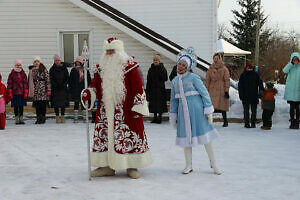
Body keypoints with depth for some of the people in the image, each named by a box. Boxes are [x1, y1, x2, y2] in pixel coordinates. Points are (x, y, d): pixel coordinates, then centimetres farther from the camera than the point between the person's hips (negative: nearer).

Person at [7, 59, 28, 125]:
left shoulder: (23, 74, 6)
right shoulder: (12, 74, -1)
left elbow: (25, 83, 6)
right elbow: (9, 84, 0)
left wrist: (26, 93, 0)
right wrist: (10, 93, -6)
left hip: (22, 93, 2)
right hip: (15, 93, -2)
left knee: (21, 106, 6)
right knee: (15, 106, 3)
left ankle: (21, 118, 15)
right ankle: (17, 119, 11)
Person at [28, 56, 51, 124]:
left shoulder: (44, 70, 0)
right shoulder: (31, 71, 11)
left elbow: (48, 80, -2)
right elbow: (29, 81, 14)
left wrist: (48, 90, -7)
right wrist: (29, 91, 11)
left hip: (43, 89, -3)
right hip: (35, 90, 3)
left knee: (43, 104, -3)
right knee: (37, 105, 3)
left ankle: (43, 118, 4)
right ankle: (38, 118, 9)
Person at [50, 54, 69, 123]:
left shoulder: (64, 68, 6)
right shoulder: (52, 69, 3)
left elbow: (67, 78, 6)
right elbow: (51, 79, -1)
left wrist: (64, 84, -9)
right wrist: (56, 85, -14)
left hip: (63, 88, 1)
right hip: (55, 89, -1)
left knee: (63, 102, 0)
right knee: (56, 103, -1)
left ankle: (62, 116, 7)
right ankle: (57, 117, 6)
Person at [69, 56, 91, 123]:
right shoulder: (73, 70, 5)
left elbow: (89, 80, 10)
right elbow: (70, 81, 6)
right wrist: (70, 89, 0)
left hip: (83, 90, 1)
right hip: (75, 90, -1)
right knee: (76, 103, 0)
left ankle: (84, 117, 10)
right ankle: (75, 118, 4)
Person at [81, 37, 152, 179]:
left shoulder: (129, 66, -3)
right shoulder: (103, 68, 13)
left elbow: (138, 88, -5)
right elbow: (95, 84, 14)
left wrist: (138, 107, -10)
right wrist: (88, 93, -8)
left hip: (126, 112, -5)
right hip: (106, 111, 5)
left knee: (130, 137, -2)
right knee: (104, 136, 6)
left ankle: (131, 166, 10)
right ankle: (107, 166, 16)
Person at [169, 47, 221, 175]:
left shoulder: (193, 78, -6)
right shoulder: (175, 81, 9)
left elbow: (204, 93, -5)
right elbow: (174, 99, 16)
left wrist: (208, 110, -8)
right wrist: (172, 116, 16)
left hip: (196, 109, -4)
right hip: (183, 111, 4)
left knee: (205, 135, 0)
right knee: (185, 136, 8)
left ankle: (213, 164, 12)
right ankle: (188, 165, 21)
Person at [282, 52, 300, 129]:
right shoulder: (290, 66, 5)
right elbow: (285, 71, -15)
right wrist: (291, 63, -20)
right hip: (290, 90, 1)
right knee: (292, 107, 4)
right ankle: (292, 122, 12)